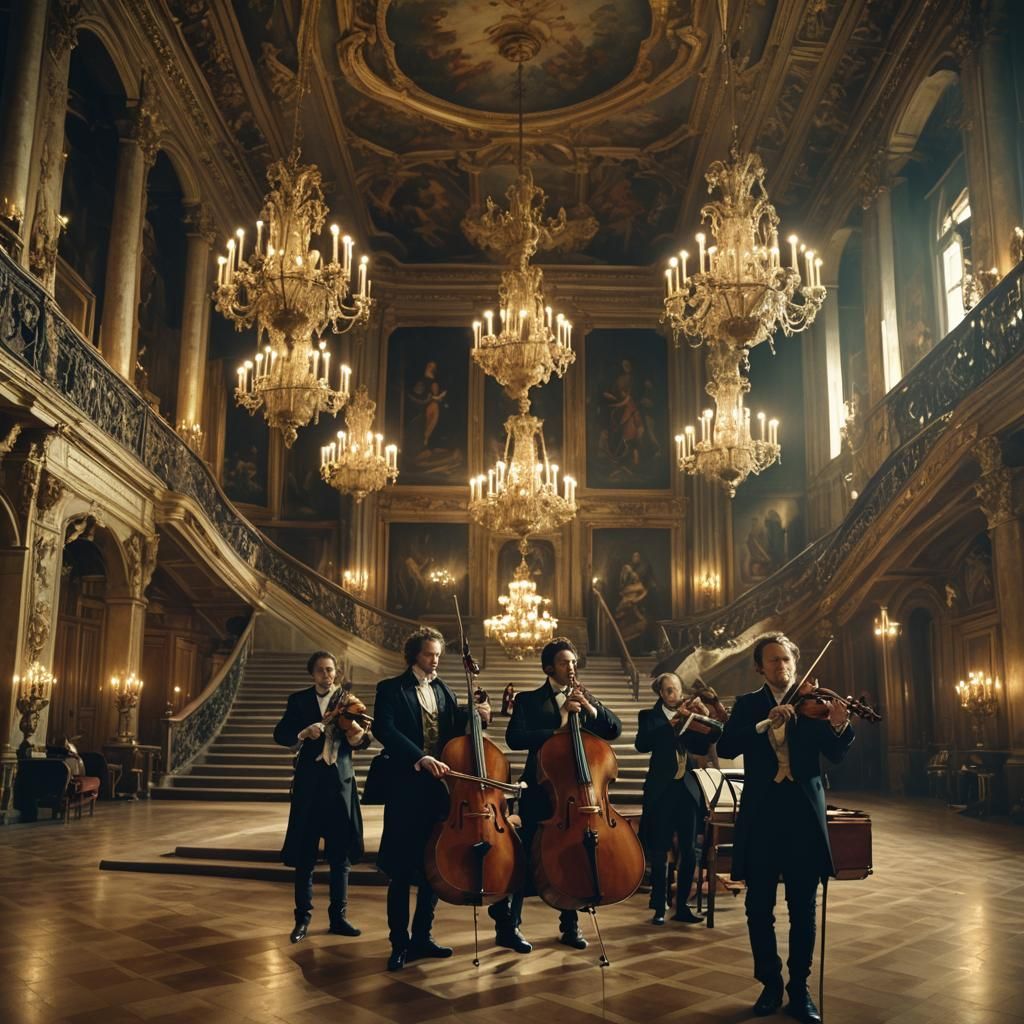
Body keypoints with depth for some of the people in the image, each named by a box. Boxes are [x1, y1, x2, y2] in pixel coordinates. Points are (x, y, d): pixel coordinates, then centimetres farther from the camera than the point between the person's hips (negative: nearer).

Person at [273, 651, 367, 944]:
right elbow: (280, 735, -3)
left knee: (340, 854, 5)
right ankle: (302, 918, 15)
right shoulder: (299, 700, 5)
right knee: (304, 856, 3)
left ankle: (338, 916, 17)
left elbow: (361, 737, -1)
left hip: (341, 782, 1)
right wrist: (302, 733, -23)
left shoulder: (347, 700, 7)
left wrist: (358, 737, -24)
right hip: (309, 783, -1)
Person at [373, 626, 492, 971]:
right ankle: (399, 943, 13)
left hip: (440, 789, 5)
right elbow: (385, 729, -18)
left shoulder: (442, 691, 14)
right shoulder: (392, 689, -3)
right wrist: (421, 758, -29)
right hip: (406, 790, -5)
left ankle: (422, 936, 25)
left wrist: (475, 717, -8)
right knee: (402, 870, 1)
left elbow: (455, 732, 12)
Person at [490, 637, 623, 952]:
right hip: (540, 792, -4)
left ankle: (570, 926, 22)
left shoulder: (583, 700, 12)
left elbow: (615, 729, 2)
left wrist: (591, 708, -13)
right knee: (527, 858, -2)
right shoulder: (529, 700, 0)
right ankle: (507, 925, 10)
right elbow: (514, 738, -16)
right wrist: (556, 728, -22)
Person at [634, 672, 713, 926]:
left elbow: (702, 748, 2)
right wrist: (671, 723, -21)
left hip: (687, 788, 3)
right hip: (661, 789, -3)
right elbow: (642, 744, -15)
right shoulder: (650, 716, 3)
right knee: (660, 852, -1)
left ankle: (682, 906, 15)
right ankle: (659, 907, 10)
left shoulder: (688, 716, 12)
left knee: (689, 851, 3)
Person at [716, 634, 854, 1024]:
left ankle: (800, 989, 19)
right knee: (759, 907, 5)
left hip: (803, 812, 0)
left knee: (803, 909, 6)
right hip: (761, 814, 0)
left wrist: (839, 726, -28)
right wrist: (766, 724, -22)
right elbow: (725, 747, -10)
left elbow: (835, 754, -7)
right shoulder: (748, 705, 6)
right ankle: (770, 984, 22)